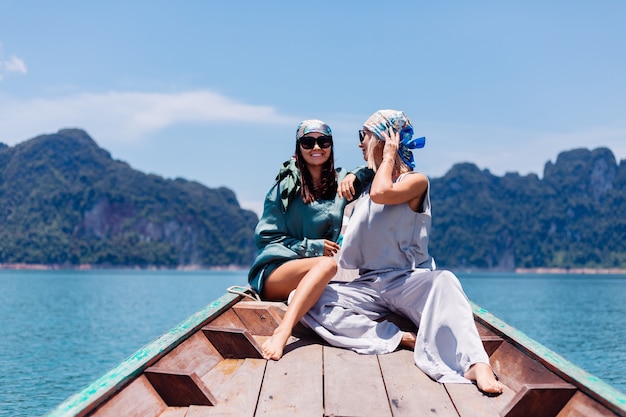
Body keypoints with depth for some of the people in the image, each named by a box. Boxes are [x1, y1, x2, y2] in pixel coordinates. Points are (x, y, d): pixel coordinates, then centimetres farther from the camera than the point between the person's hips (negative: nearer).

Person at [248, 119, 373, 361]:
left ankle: (282, 332, -40)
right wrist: (313, 247, -10)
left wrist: (356, 176, -8)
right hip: (273, 273, -4)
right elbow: (266, 237, 0)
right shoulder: (286, 186, 3)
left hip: (310, 280, 4)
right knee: (327, 264, -35)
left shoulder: (340, 182, 13)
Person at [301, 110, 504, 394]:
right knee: (311, 302, -22)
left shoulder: (416, 181, 0)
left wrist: (389, 157, -5)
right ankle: (401, 339, -28)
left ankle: (477, 365, -51)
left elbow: (381, 194, -24)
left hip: (408, 281, -5)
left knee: (443, 282, -38)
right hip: (369, 285, 5)